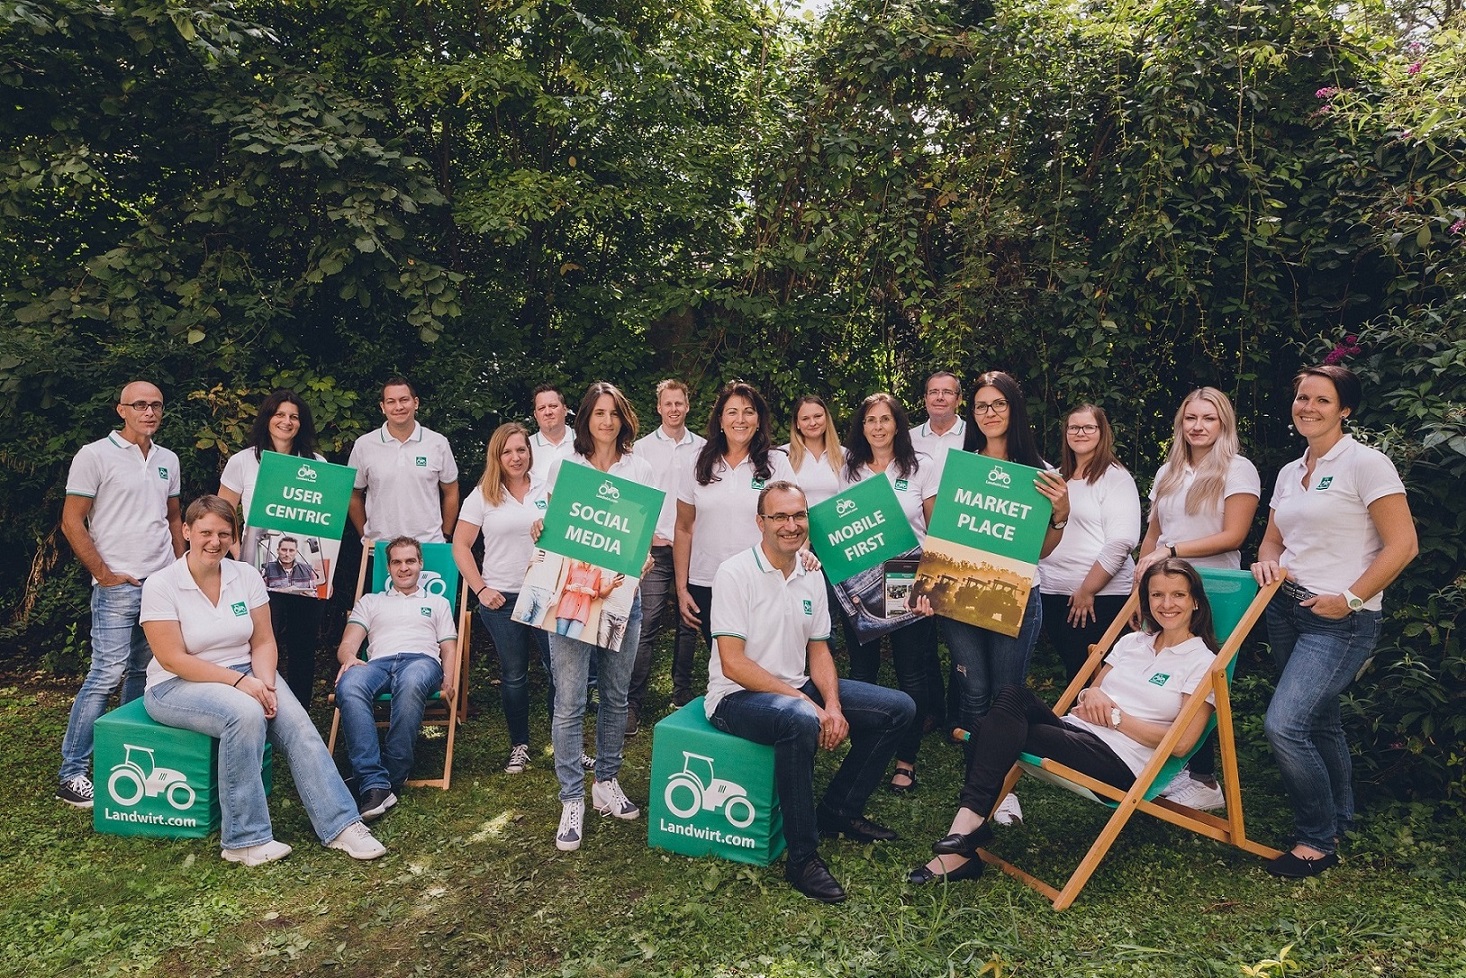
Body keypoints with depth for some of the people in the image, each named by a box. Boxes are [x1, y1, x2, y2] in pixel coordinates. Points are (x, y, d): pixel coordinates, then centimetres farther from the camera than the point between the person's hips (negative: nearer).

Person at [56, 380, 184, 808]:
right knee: (106, 674, -9)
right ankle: (72, 774, 1)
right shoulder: (95, 455, -4)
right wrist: (104, 574, -9)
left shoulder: (168, 460, 13)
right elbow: (72, 522, -5)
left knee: (143, 675, 11)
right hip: (118, 587, -6)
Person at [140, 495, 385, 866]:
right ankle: (245, 840, -25)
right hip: (178, 685, -4)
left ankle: (341, 824, -19)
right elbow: (172, 659, -16)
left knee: (297, 723, -23)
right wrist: (239, 681, -23)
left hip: (245, 676, 4)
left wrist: (264, 682, -18)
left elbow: (263, 642, 2)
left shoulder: (246, 576, 1)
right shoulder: (160, 585, -10)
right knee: (246, 714, -35)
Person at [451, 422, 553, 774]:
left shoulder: (547, 491, 4)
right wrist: (480, 589, -5)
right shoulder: (483, 495, 2)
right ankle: (519, 746, 24)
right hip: (501, 598, 0)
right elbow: (460, 545, 3)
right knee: (513, 675, 9)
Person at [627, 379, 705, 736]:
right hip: (655, 547, -2)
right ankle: (633, 704, -4)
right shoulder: (643, 447, 7)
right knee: (646, 625, -8)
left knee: (688, 624, 8)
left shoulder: (702, 447, 9)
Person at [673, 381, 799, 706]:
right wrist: (681, 589, 6)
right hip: (706, 586, 2)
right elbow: (684, 530, 9)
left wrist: (801, 550, -16)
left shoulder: (776, 463, 1)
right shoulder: (698, 465, 5)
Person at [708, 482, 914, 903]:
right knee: (801, 721, -40)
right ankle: (802, 857, -24)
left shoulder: (812, 576, 6)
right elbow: (733, 664, -20)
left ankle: (839, 810, 13)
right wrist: (806, 703, -24)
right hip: (737, 697, -8)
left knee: (898, 709, 1)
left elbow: (819, 651, 10)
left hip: (797, 690, 8)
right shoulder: (735, 574, -15)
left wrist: (832, 705, -10)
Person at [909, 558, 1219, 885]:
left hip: (1121, 762, -6)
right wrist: (1090, 695, -3)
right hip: (1075, 730, 6)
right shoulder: (1131, 642, 20)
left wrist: (1116, 716, -9)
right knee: (1014, 696, -26)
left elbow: (1180, 743, -6)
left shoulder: (1202, 661, 3)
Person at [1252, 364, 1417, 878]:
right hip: (1286, 610, 7)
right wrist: (1268, 561, -2)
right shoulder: (1290, 472, 12)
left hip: (1339, 621, -7)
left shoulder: (1365, 464, -10)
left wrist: (1350, 599, -15)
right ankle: (1339, 819, 37)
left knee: (1283, 725, -16)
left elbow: (1402, 545, -13)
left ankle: (1318, 841, 4)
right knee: (1319, 722, 18)